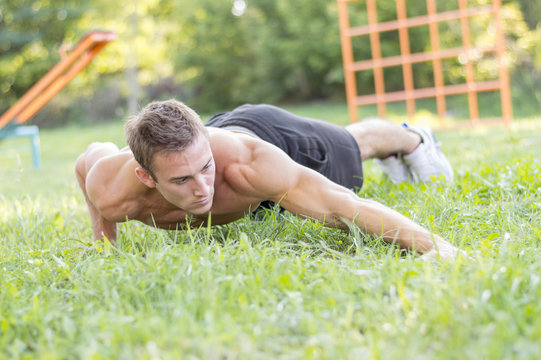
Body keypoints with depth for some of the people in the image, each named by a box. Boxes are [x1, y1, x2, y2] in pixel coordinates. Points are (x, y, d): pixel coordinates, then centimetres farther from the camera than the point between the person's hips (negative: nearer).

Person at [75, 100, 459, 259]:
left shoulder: (247, 161, -51)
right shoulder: (112, 192, -41)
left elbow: (345, 206, -51)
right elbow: (90, 156, -16)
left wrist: (434, 243, -60)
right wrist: (105, 244, -15)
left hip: (268, 133, -5)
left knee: (356, 143, 28)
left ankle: (413, 139, 63)